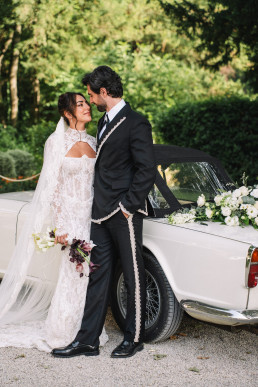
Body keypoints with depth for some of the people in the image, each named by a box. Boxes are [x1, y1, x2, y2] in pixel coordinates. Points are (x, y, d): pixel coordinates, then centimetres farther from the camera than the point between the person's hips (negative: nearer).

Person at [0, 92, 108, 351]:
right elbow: (52, 187, -6)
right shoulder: (57, 142, -5)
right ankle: (62, 333, 11)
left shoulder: (92, 142, 11)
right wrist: (59, 226, -11)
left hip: (92, 216, 5)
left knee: (89, 275, 6)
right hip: (69, 215, -5)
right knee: (73, 274, -5)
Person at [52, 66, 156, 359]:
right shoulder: (104, 122, 16)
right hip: (101, 213, 8)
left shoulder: (136, 124, -11)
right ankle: (88, 340, 15)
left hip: (124, 214, -8)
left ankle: (134, 338, 18)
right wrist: (98, 205, 14)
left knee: (133, 276, 5)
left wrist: (127, 206, -15)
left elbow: (146, 172, -15)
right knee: (98, 276, 9)